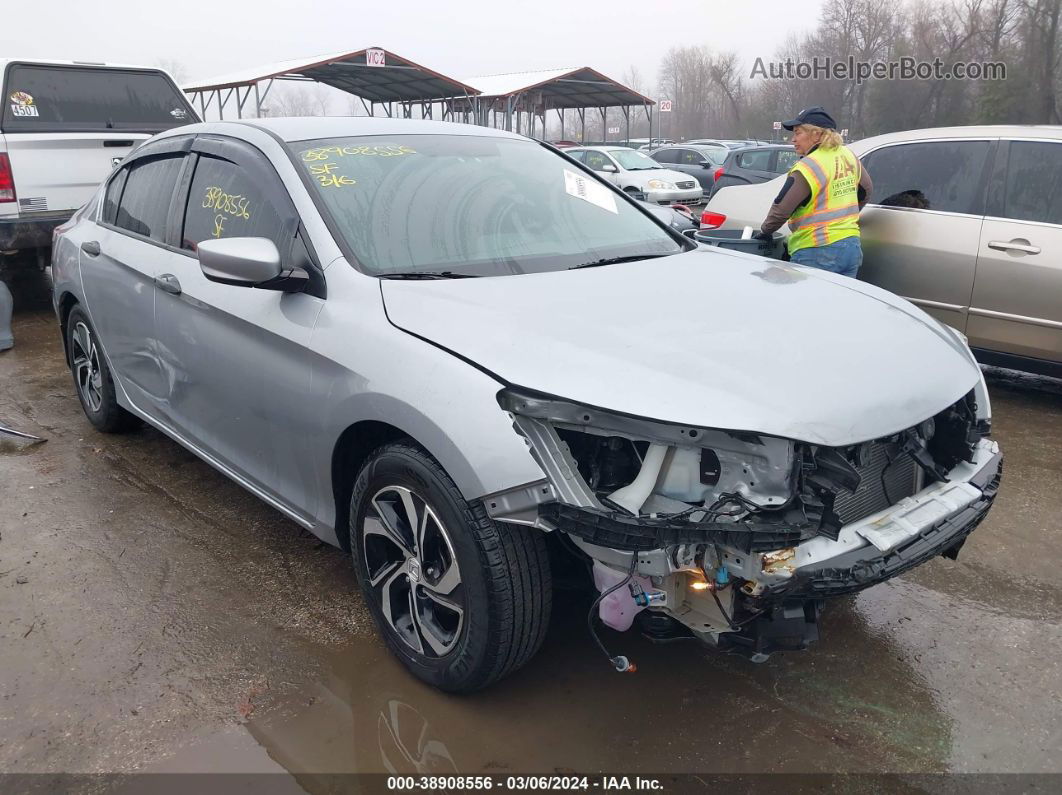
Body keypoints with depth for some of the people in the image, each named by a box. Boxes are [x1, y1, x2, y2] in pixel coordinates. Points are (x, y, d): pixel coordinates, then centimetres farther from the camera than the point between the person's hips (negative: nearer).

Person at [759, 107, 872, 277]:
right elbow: (866, 190, 23)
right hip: (852, 246, 8)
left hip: (817, 254, -8)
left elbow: (781, 209, -13)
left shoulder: (807, 168, -16)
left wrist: (765, 231, 5)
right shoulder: (848, 156, 9)